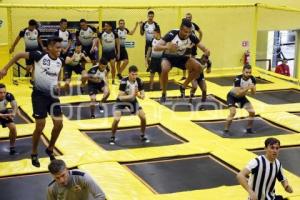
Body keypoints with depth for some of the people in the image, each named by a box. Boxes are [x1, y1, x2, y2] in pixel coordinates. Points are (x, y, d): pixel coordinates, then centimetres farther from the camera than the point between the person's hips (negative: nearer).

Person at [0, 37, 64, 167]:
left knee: (59, 124, 2)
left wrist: (58, 85, 1)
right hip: (39, 94, -5)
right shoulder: (40, 55, -15)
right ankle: (34, 154, 16)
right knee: (40, 126, -5)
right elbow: (20, 55, -7)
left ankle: (50, 149, 25)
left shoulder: (59, 62, 2)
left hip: (52, 95, 5)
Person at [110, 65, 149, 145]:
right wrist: (131, 95, -44)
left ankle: (143, 136, 14)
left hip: (133, 100, 4)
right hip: (121, 101, -4)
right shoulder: (124, 81, -32)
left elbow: (143, 96, -12)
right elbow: (120, 97, -32)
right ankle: (112, 137, 3)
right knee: (116, 119, -19)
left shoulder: (139, 81, -20)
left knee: (143, 117, -5)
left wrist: (138, 95, -34)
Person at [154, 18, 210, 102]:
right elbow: (156, 48, -35)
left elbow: (204, 49, -15)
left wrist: (206, 52, -40)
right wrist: (167, 47, -55)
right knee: (164, 70, -35)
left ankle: (183, 87, 5)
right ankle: (164, 94, -12)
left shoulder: (192, 37, -22)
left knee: (199, 68, -16)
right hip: (169, 57, -4)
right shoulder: (172, 34, -31)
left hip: (182, 57, 4)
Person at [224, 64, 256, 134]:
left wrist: (253, 88, -31)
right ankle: (226, 130, -12)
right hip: (232, 96, -6)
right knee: (233, 112, -25)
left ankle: (249, 129, 17)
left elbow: (253, 93, -10)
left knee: (252, 112, -3)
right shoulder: (238, 79, -34)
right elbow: (238, 93, -40)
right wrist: (247, 88, -46)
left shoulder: (252, 79, -17)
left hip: (242, 97, 6)